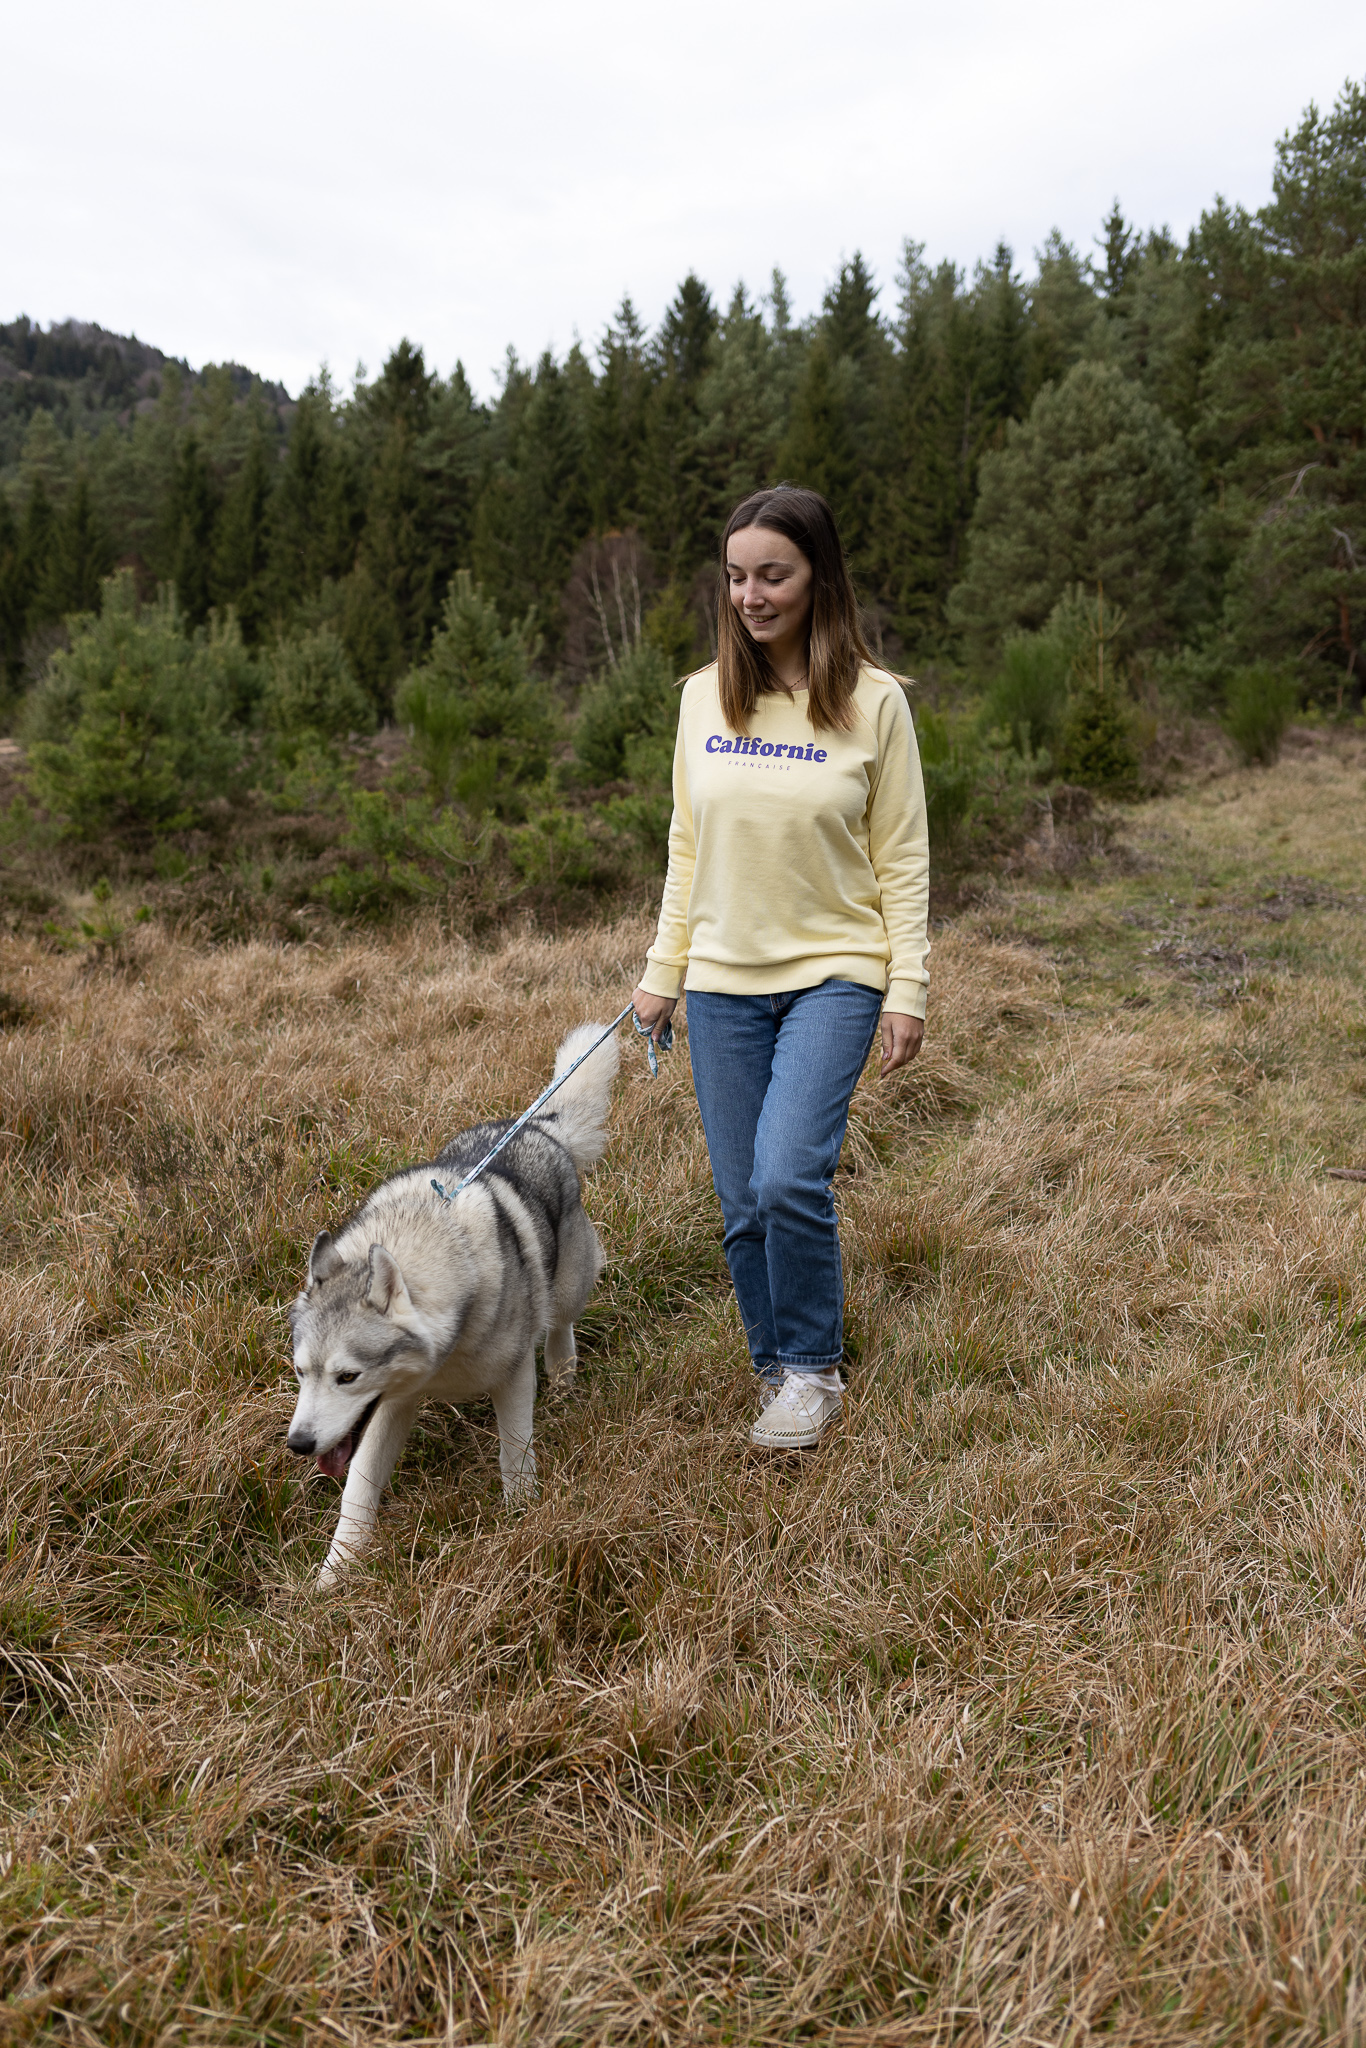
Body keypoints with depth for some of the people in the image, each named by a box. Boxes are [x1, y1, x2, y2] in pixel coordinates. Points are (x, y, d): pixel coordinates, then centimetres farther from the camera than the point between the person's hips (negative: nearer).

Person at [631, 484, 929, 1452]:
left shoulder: (873, 700, -4)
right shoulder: (703, 696, 6)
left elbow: (902, 857, -2)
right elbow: (688, 845, 12)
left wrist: (907, 988, -6)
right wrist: (662, 970, 10)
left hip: (833, 973, -3)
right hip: (724, 980, 4)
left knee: (789, 1178, -18)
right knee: (745, 1207, 5)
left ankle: (814, 1371, 6)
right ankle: (777, 1373, 25)